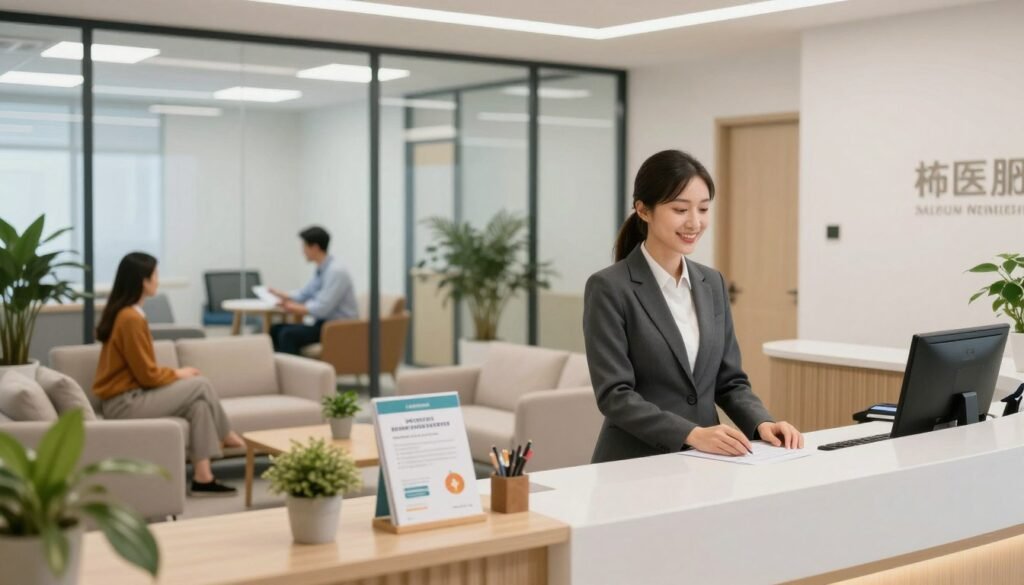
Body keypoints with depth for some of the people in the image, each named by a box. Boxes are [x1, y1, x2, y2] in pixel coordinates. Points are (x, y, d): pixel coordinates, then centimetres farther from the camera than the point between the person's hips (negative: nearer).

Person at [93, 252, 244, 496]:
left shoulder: (121, 312, 10)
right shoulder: (131, 319, -21)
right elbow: (147, 375, -18)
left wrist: (174, 374, 7)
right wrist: (177, 374, -1)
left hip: (126, 395, 9)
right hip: (125, 403, -9)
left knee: (198, 402, -1)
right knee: (200, 385, -7)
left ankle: (202, 476, -4)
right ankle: (227, 437, 14)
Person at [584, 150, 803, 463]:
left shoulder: (712, 283, 11)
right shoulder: (609, 288, -8)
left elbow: (729, 380, 13)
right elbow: (614, 395, -14)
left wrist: (762, 423, -5)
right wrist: (692, 434, -23)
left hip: (706, 461, 4)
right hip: (636, 464, -4)